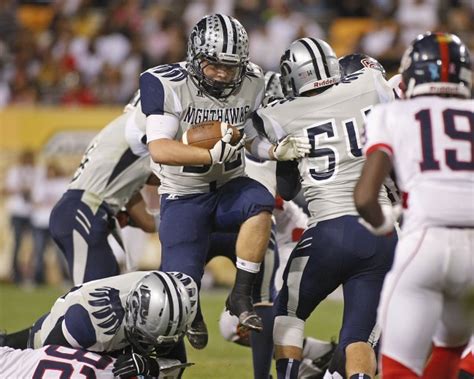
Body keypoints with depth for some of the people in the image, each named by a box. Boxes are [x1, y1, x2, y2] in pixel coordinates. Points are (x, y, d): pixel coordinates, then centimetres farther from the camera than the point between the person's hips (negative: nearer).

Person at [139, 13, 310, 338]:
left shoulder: (251, 83, -2)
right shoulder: (166, 84, -16)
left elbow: (253, 139, 9)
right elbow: (159, 150, -24)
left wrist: (276, 151, -13)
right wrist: (213, 154, -35)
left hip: (229, 188, 3)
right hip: (183, 197, -3)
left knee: (260, 203, -33)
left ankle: (241, 296, -20)